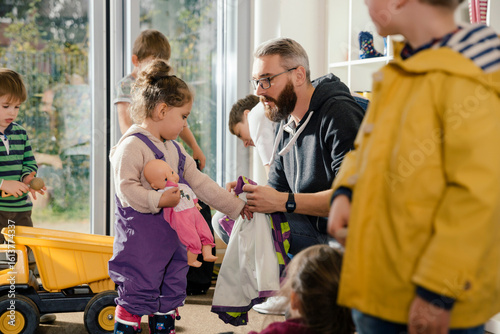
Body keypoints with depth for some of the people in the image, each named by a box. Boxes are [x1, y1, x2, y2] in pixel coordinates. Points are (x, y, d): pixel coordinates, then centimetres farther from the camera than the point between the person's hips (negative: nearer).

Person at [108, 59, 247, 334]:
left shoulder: (175, 150, 15)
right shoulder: (132, 145, -13)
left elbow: (202, 184, 16)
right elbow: (126, 189, -21)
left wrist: (237, 206, 14)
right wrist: (158, 201, -28)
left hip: (171, 236, 9)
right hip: (139, 238, -9)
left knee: (171, 294, 14)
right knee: (137, 294, -7)